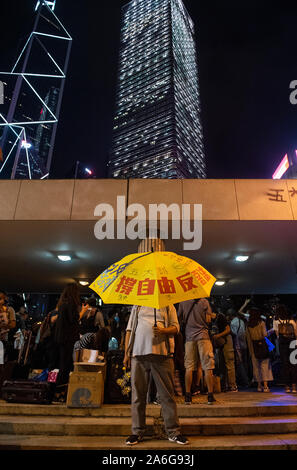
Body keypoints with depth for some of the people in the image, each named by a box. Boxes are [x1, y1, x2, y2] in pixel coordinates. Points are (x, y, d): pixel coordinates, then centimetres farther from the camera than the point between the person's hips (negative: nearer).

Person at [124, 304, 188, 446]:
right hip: (138, 354, 1)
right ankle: (137, 432, 19)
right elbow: (129, 329, 15)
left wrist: (163, 330, -14)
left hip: (162, 353, -1)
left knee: (167, 393, 2)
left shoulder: (168, 306, 15)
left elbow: (175, 327, 7)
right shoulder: (137, 306, 18)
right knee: (138, 393, 6)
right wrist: (126, 353, 7)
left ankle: (173, 432, 15)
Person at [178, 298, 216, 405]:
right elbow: (208, 320, -3)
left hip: (189, 337, 2)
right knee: (208, 367, 3)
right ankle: (210, 395, 4)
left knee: (189, 367, 6)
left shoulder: (183, 302, 3)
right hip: (203, 336, -2)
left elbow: (179, 319, 10)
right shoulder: (204, 301, -1)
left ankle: (187, 396, 8)